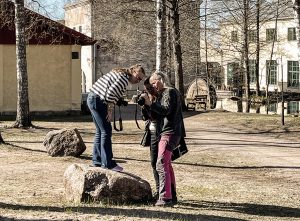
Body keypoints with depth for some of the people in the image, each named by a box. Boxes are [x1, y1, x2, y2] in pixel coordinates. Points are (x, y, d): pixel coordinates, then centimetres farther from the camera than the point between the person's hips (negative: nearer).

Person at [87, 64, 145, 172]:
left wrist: (109, 109, 8)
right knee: (106, 131, -7)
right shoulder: (124, 78, -12)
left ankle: (97, 161, 21)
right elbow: (110, 93, -21)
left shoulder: (119, 73, 19)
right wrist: (110, 110, -14)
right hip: (98, 101, -11)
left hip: (92, 98, 11)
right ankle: (107, 163, -6)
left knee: (100, 131, 16)